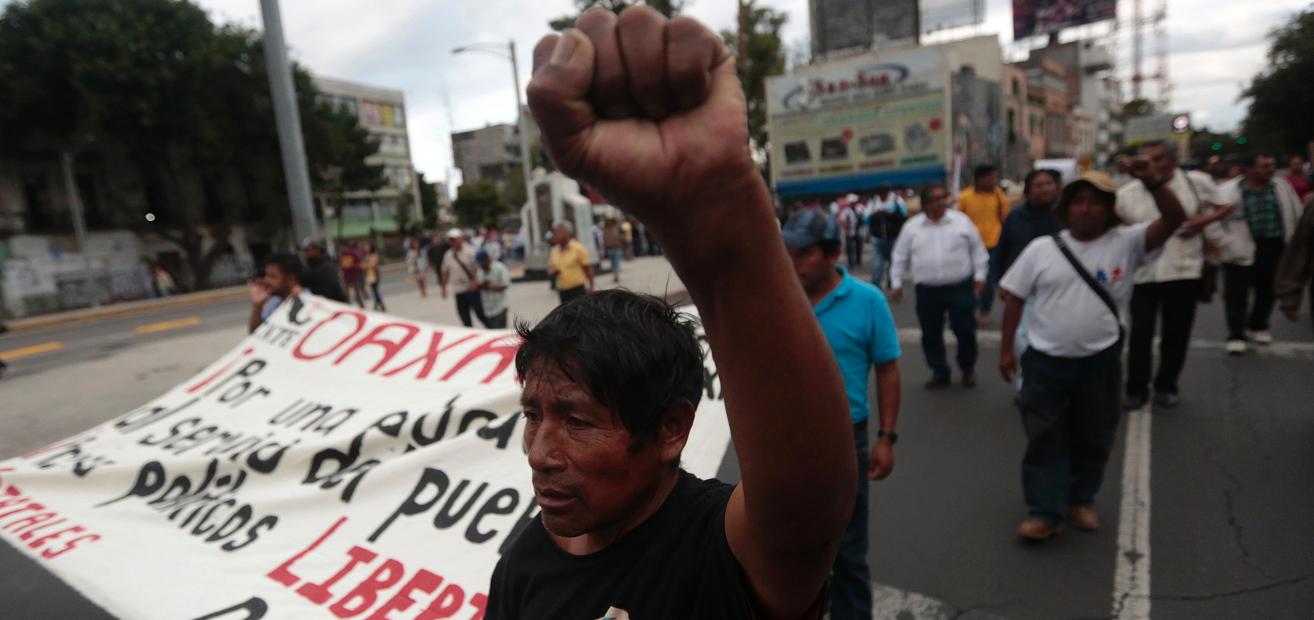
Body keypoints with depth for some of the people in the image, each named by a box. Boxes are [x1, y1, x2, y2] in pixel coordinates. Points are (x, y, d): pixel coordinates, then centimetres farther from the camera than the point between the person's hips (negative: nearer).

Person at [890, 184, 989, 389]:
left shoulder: (961, 221, 0)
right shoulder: (911, 227, 1)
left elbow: (977, 250, 5)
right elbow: (900, 257, 6)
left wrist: (980, 275, 0)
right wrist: (896, 283, 4)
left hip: (961, 287, -1)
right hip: (927, 291, 1)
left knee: (965, 330, 2)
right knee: (931, 334, 7)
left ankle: (968, 369, 24)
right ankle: (939, 373, 22)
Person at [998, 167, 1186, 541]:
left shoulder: (1127, 243, -1)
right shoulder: (1041, 248, -1)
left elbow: (1175, 219, -12)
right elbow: (1014, 298, 2)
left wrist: (1155, 183, -30)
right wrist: (1006, 349, 1)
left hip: (1100, 362, 1)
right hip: (1045, 362, -1)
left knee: (1093, 439, 15)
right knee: (1045, 439, 3)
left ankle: (1081, 500, 36)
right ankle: (1045, 512, 11)